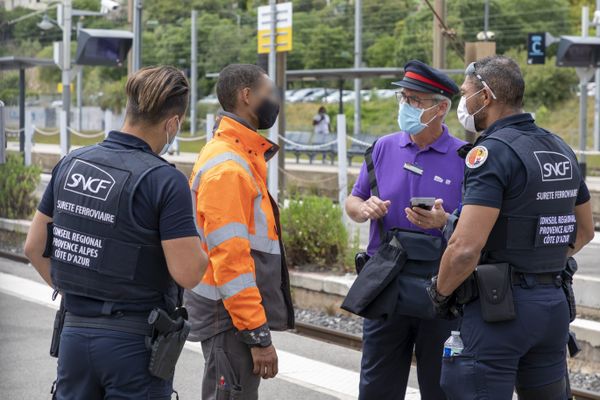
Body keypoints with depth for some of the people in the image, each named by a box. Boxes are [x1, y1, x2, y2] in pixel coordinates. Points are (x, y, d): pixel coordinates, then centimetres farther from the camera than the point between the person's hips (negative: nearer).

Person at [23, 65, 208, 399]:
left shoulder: (71, 163, 3)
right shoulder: (165, 180, -16)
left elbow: (35, 247, 10)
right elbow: (187, 273, -19)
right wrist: (205, 249, 1)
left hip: (75, 332, 5)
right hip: (136, 339, -5)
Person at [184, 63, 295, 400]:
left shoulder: (240, 157, 13)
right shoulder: (228, 167, -18)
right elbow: (230, 259, -24)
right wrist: (258, 335, -24)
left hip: (237, 311, 10)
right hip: (232, 317, -10)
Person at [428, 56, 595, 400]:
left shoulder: (493, 151, -15)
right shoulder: (561, 150, 12)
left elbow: (466, 247, -23)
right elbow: (584, 231, 24)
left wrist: (441, 292, -7)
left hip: (500, 306, -8)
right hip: (555, 304, 8)